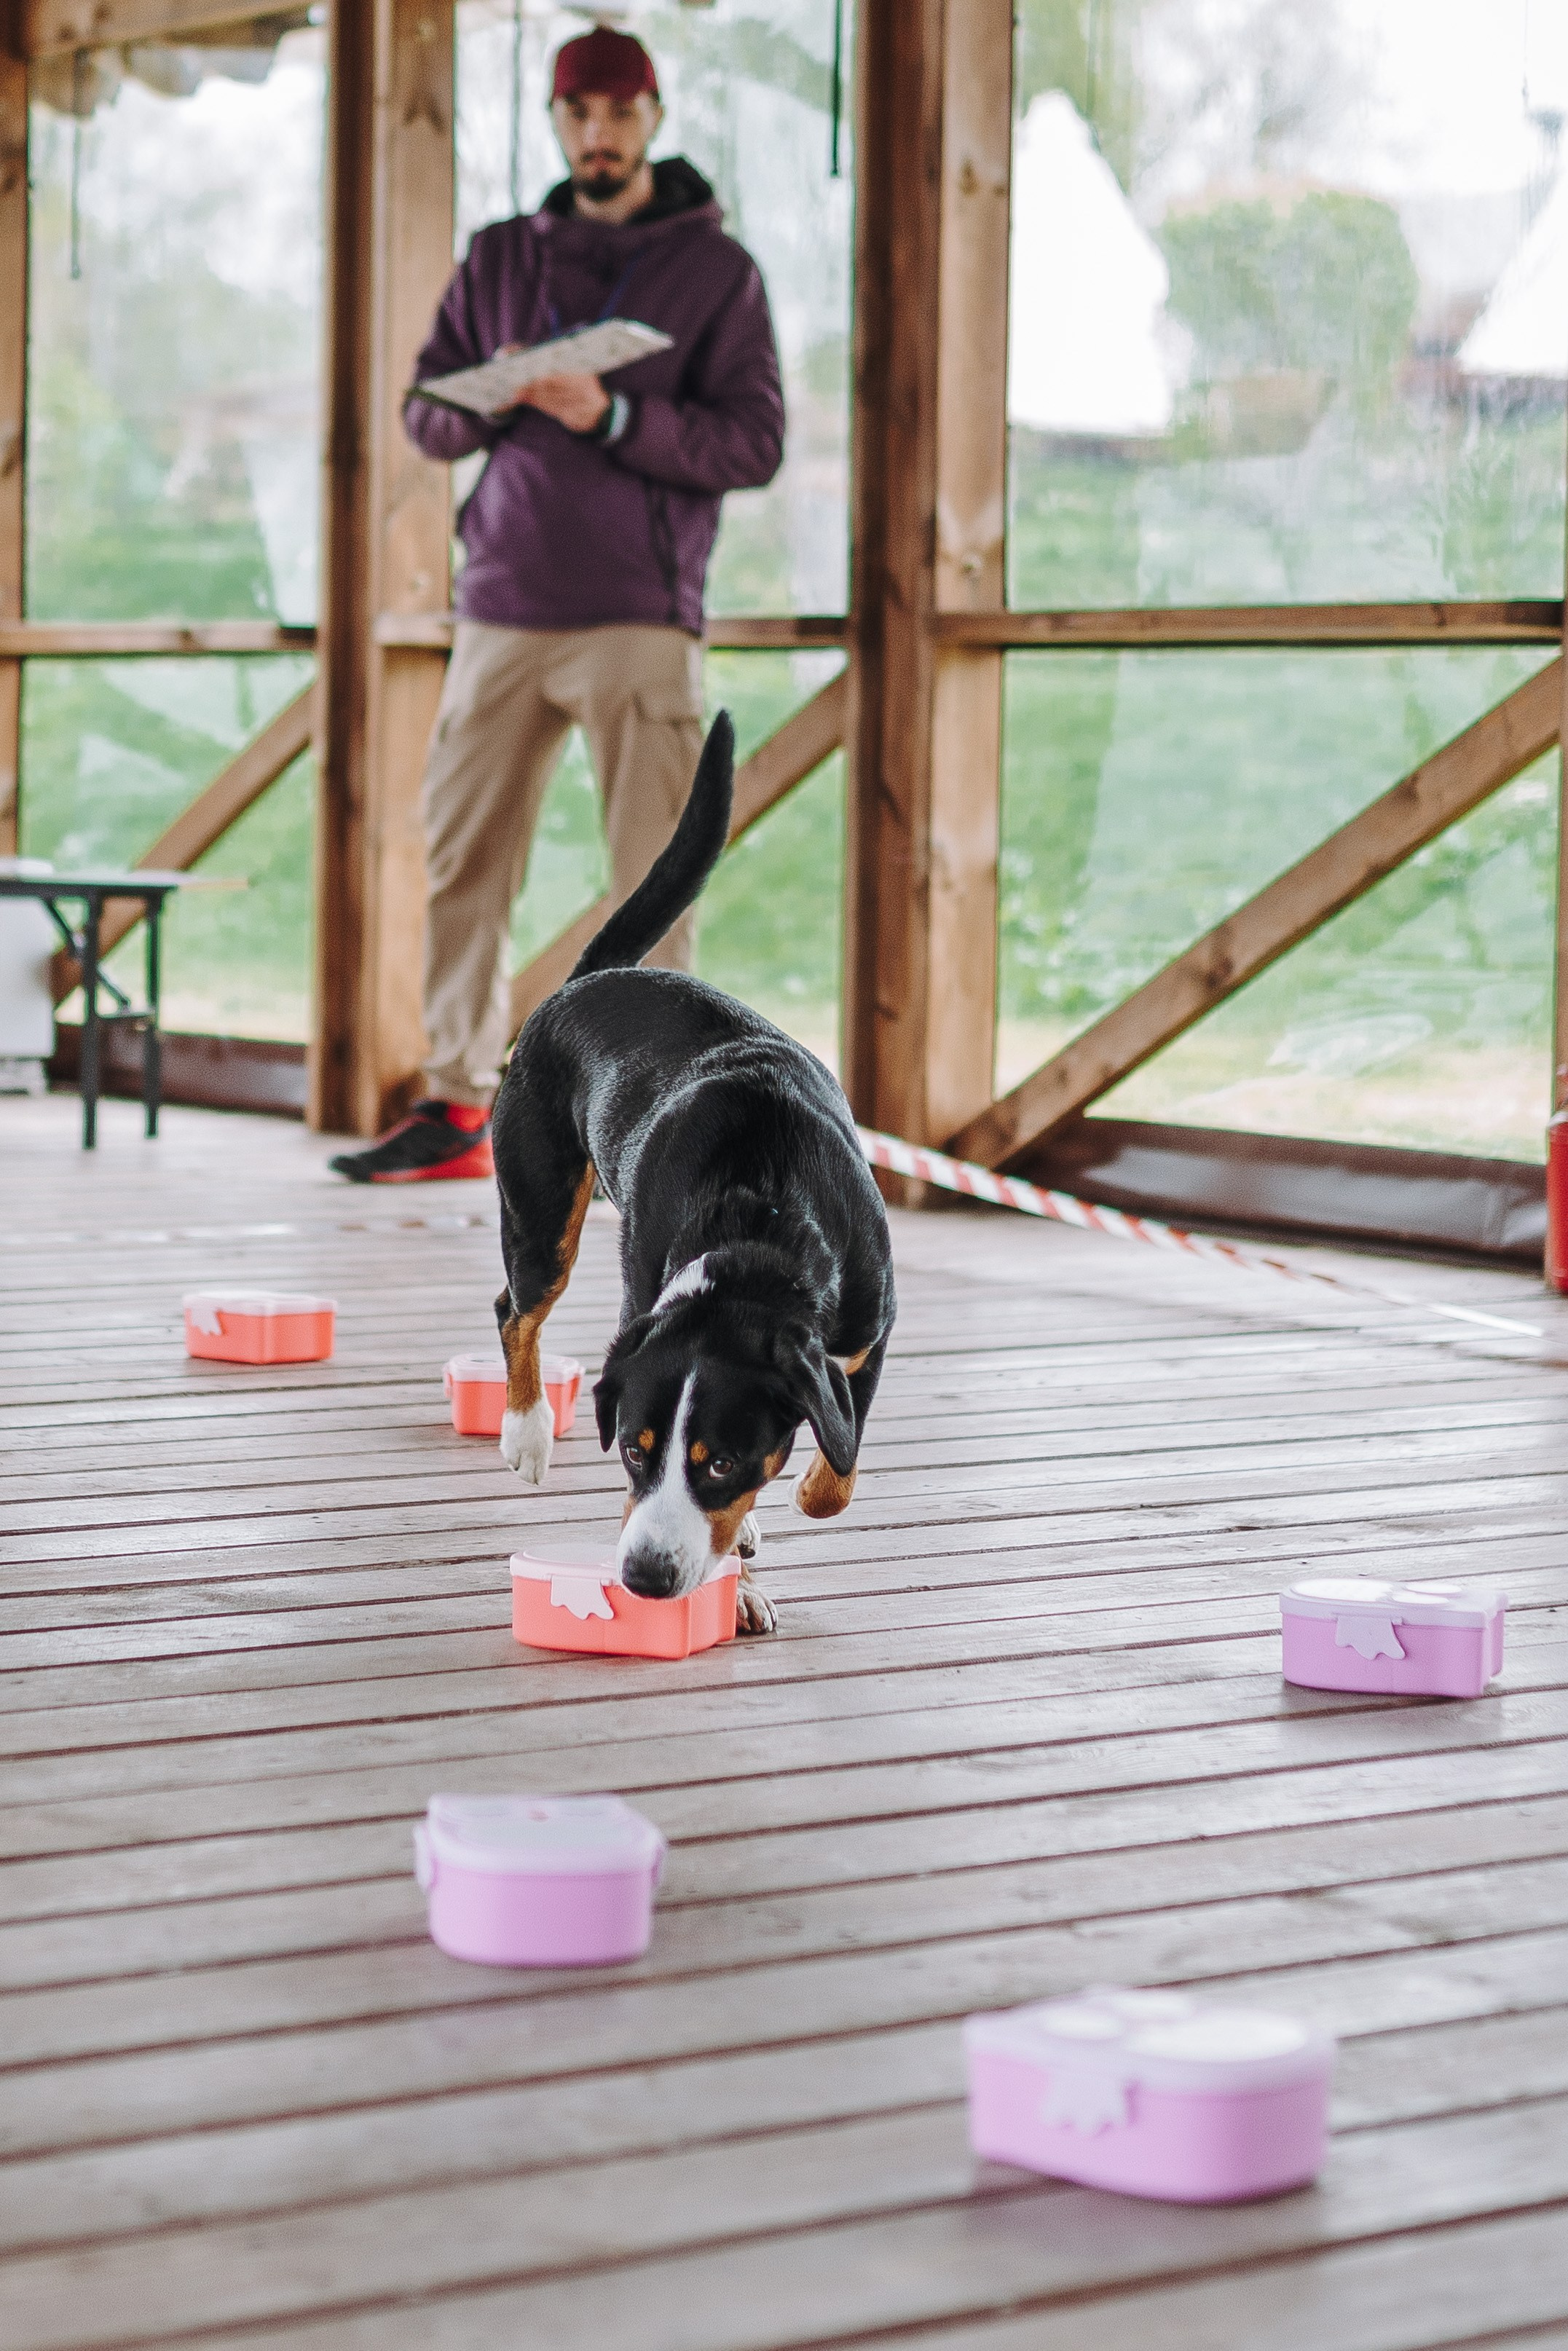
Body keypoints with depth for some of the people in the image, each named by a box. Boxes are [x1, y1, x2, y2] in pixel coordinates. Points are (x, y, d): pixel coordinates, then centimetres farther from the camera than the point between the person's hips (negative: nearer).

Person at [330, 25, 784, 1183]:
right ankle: (455, 1108, 11)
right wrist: (495, 400, -9)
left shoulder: (716, 269, 3)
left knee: (653, 880, -7)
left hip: (639, 620, -4)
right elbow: (425, 412, 13)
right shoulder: (501, 259, 15)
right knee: (464, 858, 3)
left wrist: (613, 416, -18)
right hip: (502, 609, 4)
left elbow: (755, 444, -5)